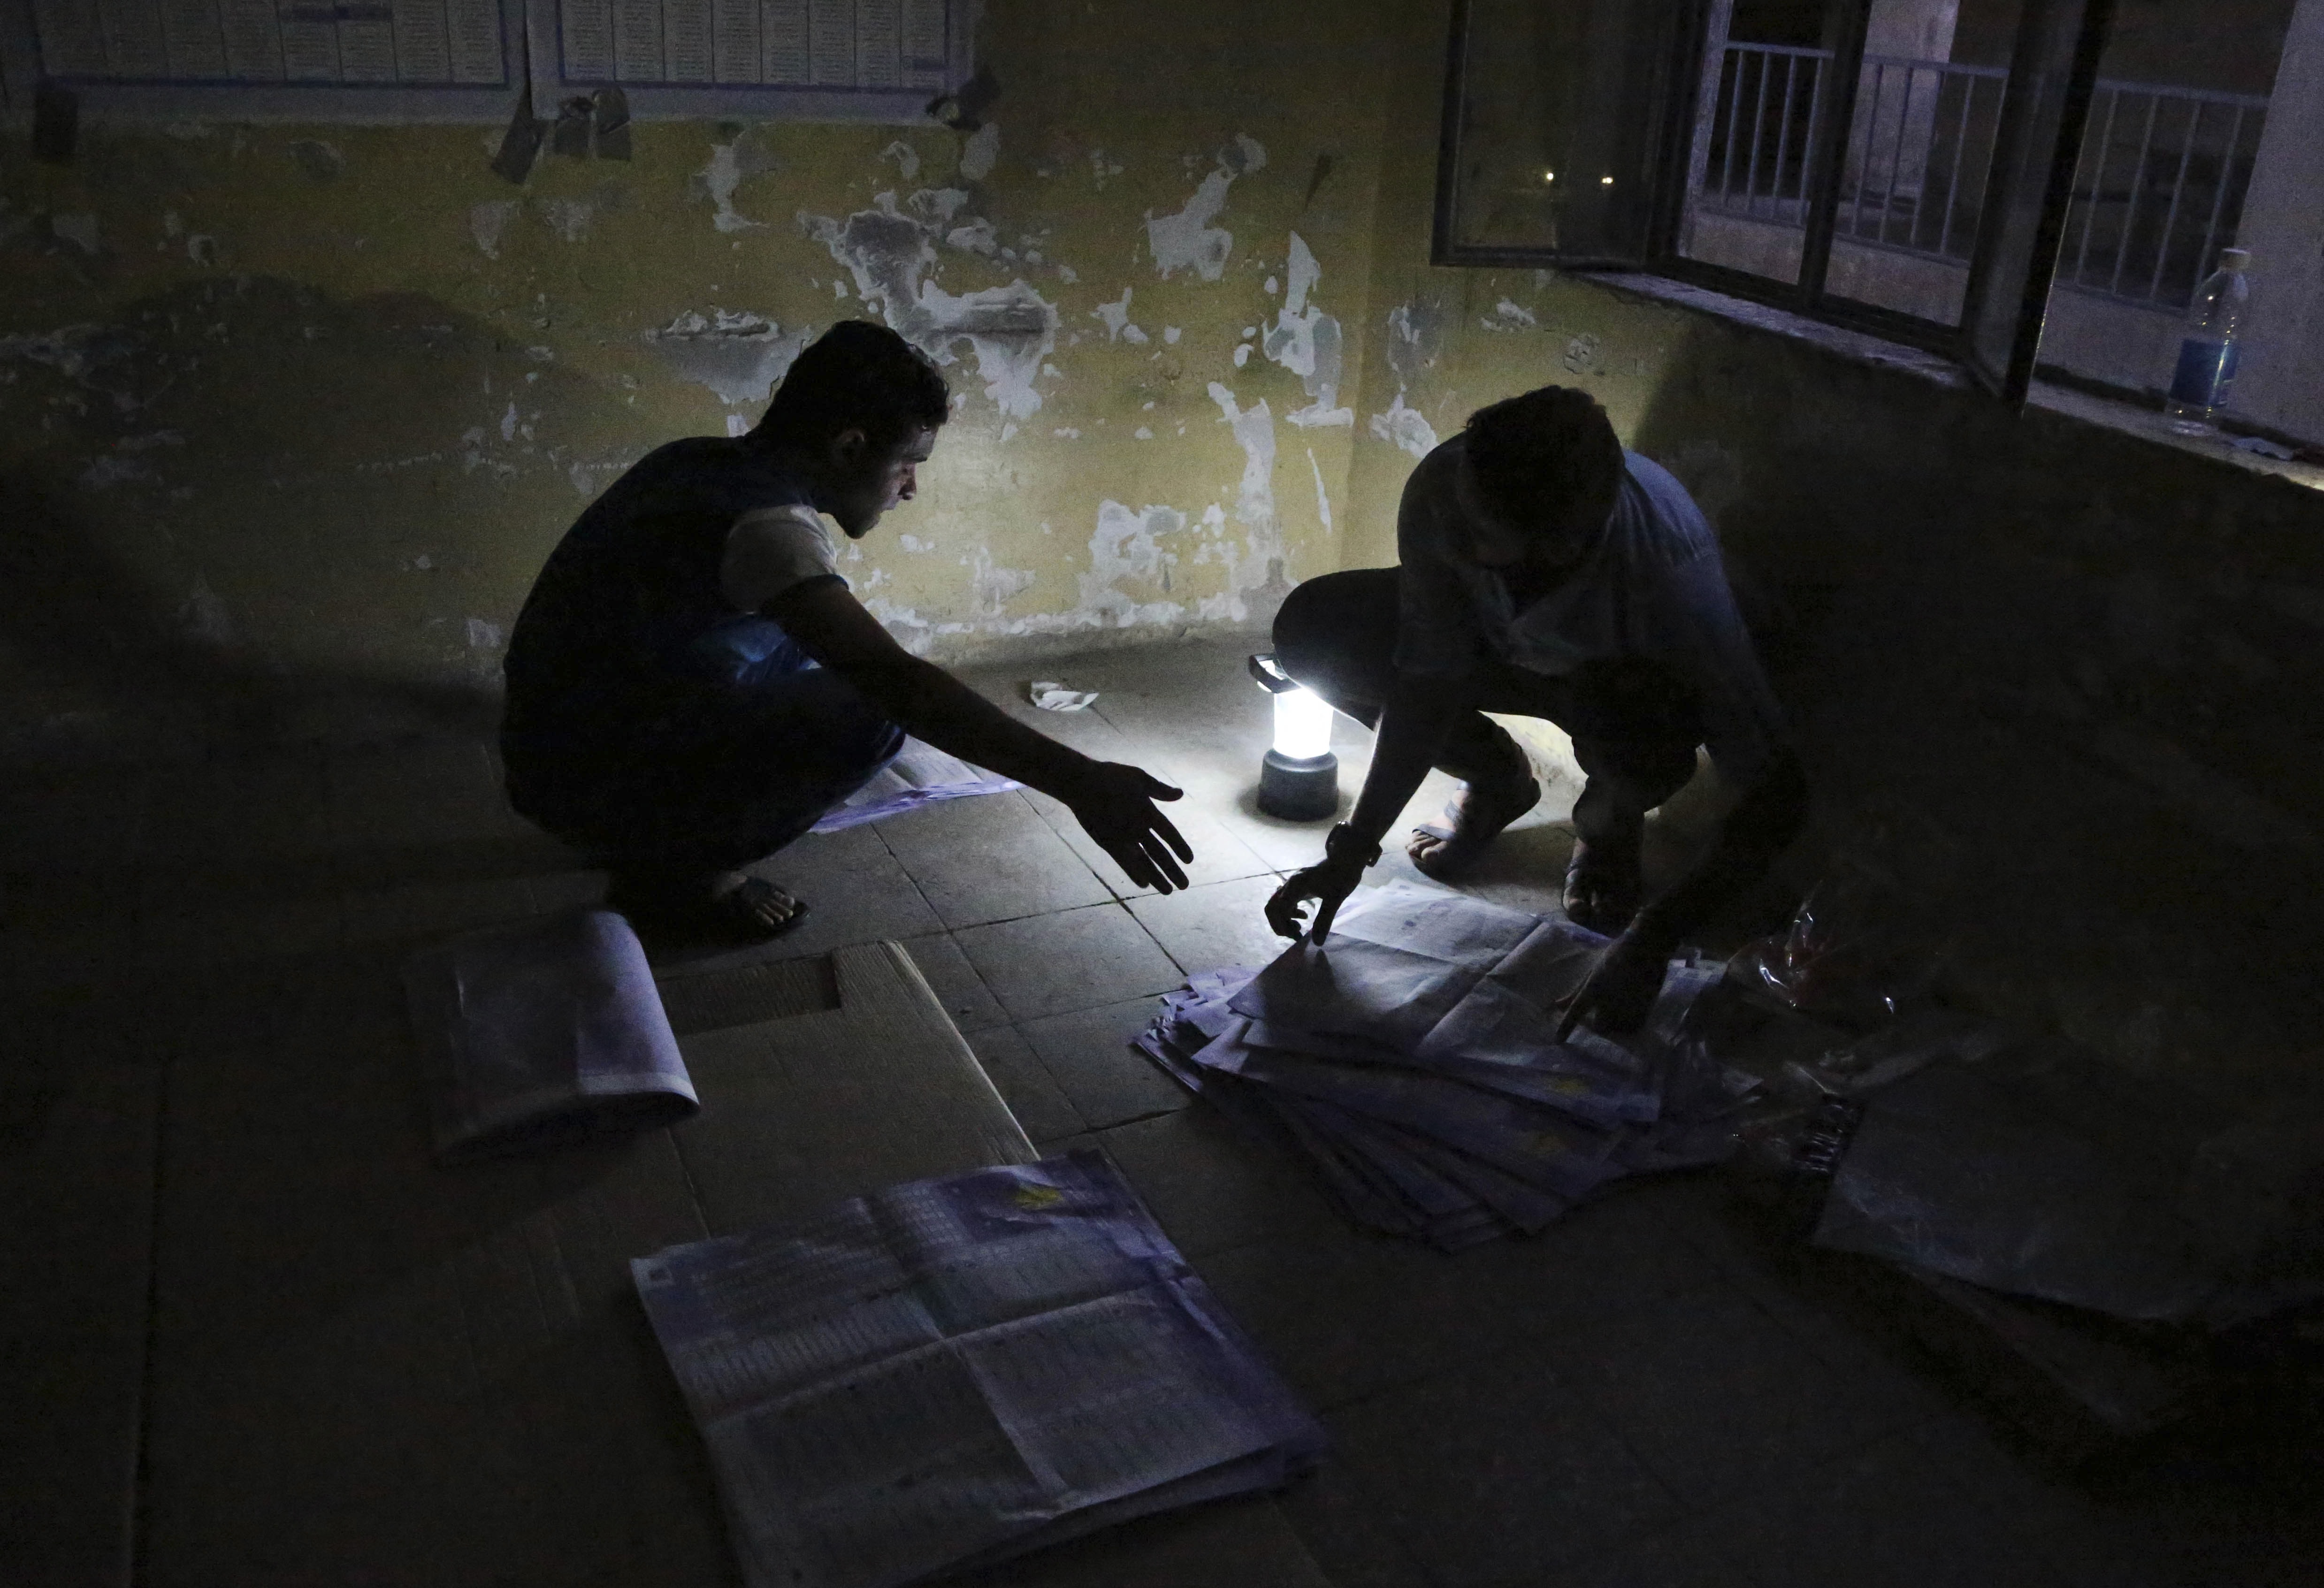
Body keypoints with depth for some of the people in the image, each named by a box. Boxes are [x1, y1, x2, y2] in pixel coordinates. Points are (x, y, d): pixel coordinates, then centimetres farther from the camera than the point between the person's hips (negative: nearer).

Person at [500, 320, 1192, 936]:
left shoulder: (705, 461, 4)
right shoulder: (764, 520, -25)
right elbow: (894, 680, -37)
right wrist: (1075, 781, -40)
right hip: (583, 781, -9)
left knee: (811, 633, 14)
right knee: (869, 713, -21)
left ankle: (671, 833, 14)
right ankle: (673, 871, -4)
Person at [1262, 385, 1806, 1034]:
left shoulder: (1670, 567, -42)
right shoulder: (1443, 490, -33)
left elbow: (1779, 792, -36)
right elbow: (1429, 683, -20)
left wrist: (1652, 941, -40)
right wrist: (1350, 851, -23)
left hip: (1631, 675, -3)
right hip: (1503, 644, 3)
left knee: (1643, 739, -41)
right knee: (1312, 630, -21)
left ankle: (1608, 817, 0)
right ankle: (1498, 779, 5)